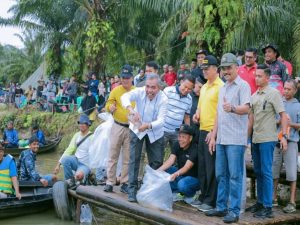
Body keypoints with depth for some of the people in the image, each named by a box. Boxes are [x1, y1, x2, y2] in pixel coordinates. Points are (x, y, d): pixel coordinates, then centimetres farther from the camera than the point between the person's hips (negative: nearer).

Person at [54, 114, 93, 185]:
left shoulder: (92, 137, -11)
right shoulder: (77, 135, 6)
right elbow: (69, 149, 6)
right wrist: (58, 164, -1)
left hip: (86, 165, -6)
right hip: (76, 161, 6)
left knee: (78, 175, -36)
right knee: (65, 158, -26)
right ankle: (70, 181, -6)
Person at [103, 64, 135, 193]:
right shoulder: (116, 91, -1)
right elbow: (108, 105, 0)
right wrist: (110, 107, -22)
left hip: (131, 128, 1)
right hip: (118, 127, -1)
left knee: (127, 158, 8)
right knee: (113, 155, 2)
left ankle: (125, 183, 17)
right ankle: (110, 182, 8)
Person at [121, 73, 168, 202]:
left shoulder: (163, 99, -21)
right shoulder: (140, 92, -21)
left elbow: (160, 120, -28)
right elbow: (125, 97, -39)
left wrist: (148, 125, -47)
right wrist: (131, 109, -59)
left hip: (155, 132, 1)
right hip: (137, 129, -1)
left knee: (157, 162, 4)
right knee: (134, 159, -6)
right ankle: (132, 190, 0)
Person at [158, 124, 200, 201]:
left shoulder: (194, 149, -22)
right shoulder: (177, 145, -3)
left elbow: (187, 167, -35)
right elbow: (170, 160, -17)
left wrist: (175, 174, -54)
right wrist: (158, 170, -34)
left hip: (193, 177, -6)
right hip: (180, 173, 6)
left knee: (182, 184, -36)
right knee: (163, 172, -13)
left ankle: (192, 193, -4)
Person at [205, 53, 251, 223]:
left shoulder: (243, 85, -4)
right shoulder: (222, 88, 19)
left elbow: (246, 108, -17)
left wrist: (232, 108, -38)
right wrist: (213, 136, 16)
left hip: (236, 140, -8)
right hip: (221, 139, 8)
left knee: (235, 176, -3)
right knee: (221, 175, 12)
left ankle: (234, 211, 3)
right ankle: (221, 207, 21)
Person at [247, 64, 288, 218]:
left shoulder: (274, 93, -6)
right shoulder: (254, 95, 14)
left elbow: (283, 115, -10)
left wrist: (284, 136, -17)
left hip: (267, 139, -7)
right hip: (255, 139, 7)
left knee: (266, 172, -6)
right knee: (258, 172, 13)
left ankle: (268, 207, 0)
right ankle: (260, 202, 23)